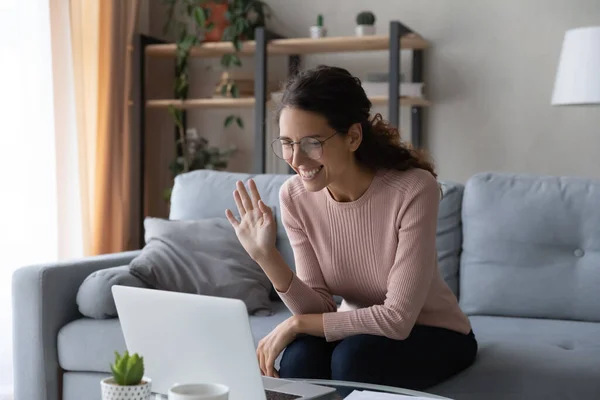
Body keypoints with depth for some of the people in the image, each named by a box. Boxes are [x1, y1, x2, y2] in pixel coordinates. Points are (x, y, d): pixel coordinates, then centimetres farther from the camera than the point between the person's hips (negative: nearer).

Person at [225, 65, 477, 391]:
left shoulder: (413, 189, -29)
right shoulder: (294, 196, -14)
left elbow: (398, 318, -28)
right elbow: (320, 309, -14)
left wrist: (297, 324, -25)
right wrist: (266, 256, -29)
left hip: (433, 334, -3)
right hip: (357, 329, 3)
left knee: (354, 357, -31)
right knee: (300, 357, -28)